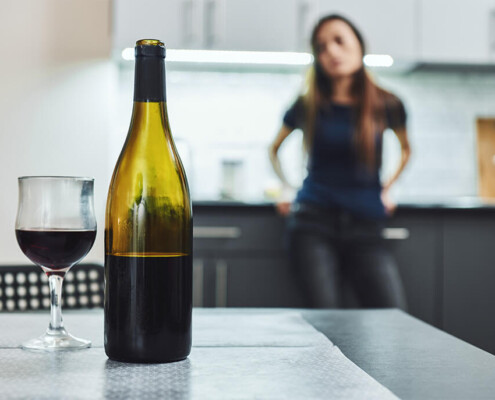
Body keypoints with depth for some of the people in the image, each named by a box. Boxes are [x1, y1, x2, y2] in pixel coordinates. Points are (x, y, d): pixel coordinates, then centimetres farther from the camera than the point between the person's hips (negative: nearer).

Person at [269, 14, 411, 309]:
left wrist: (386, 190, 14)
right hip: (314, 223, 0)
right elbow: (275, 149, 25)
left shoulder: (387, 106, 4)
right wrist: (288, 189, 13)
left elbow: (405, 150, 25)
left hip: (365, 227, 1)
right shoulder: (308, 107, 5)